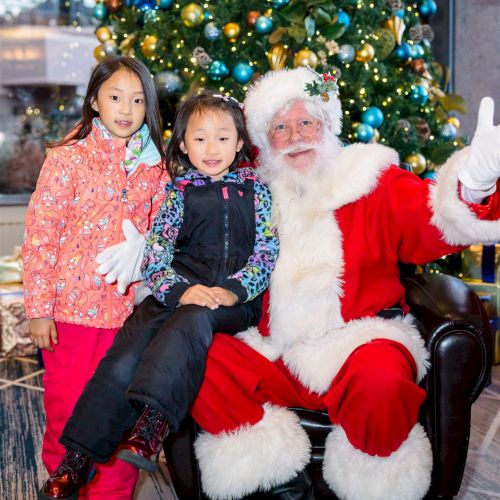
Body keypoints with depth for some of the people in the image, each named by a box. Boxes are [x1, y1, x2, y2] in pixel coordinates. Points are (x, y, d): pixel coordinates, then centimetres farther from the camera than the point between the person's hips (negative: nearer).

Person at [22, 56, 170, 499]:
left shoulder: (155, 167, 7)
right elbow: (40, 234, -7)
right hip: (72, 310, -3)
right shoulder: (68, 158, -4)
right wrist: (38, 308, -10)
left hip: (129, 310, 3)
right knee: (70, 413, 8)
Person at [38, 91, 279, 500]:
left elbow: (267, 252, 3)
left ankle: (151, 423, -42)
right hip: (179, 293, 1)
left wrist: (233, 290, -14)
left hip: (237, 300, -1)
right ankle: (80, 455, -14)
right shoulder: (180, 191, 12)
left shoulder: (254, 189, 11)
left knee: (194, 319, -36)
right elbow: (154, 254, 2)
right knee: (124, 356, -21)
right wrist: (181, 290, -17)